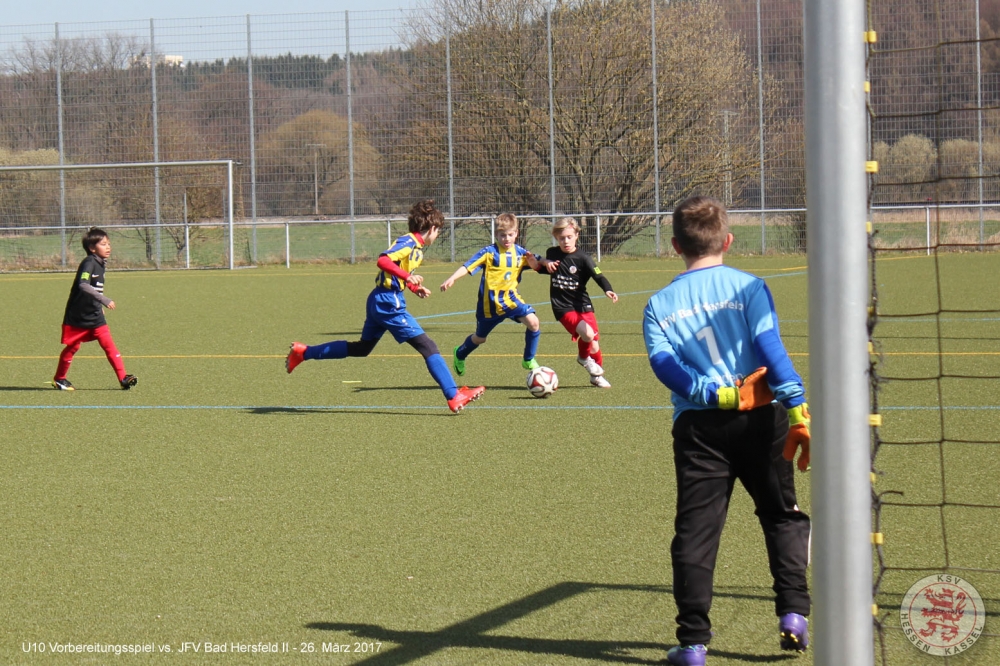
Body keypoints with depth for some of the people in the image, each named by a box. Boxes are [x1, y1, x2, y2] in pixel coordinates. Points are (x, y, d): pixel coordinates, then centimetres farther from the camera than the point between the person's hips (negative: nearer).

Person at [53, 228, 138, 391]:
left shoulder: (100, 263, 6)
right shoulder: (88, 263, -20)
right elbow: (83, 285, -36)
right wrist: (104, 300, -42)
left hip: (95, 316, 6)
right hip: (77, 316, -6)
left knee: (108, 344, -6)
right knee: (72, 347, 8)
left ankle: (123, 378, -11)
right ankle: (59, 378, 26)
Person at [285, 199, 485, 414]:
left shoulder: (416, 247, 16)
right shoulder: (408, 242, -14)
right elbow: (383, 261, -28)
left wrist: (415, 288, 15)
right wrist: (407, 276, -36)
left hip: (380, 302, 10)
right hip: (388, 303, -10)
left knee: (362, 348, 23)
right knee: (428, 347, -9)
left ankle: (303, 353, 26)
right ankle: (454, 397, -10)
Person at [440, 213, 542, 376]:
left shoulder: (520, 252, 0)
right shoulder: (489, 252, -12)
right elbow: (468, 266, -17)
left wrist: (533, 262, -17)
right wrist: (451, 279, -31)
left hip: (511, 298, 3)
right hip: (490, 302, -3)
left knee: (533, 322, -20)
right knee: (480, 338, 15)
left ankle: (528, 360, -1)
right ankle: (460, 354, 48)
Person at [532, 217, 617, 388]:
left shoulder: (582, 258, -7)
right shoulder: (552, 254, 3)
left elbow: (598, 276, -16)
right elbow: (543, 269, 24)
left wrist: (608, 290, -35)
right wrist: (544, 263, 0)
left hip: (582, 304, 0)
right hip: (563, 306, 0)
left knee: (594, 342, -1)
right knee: (587, 333, -25)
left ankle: (597, 375, 26)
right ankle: (583, 357, 8)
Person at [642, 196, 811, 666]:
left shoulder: (659, 305, 8)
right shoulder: (748, 286, 1)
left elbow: (664, 364, -7)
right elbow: (770, 348, -10)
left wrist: (720, 395, -15)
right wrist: (798, 411, -15)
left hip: (698, 427, 1)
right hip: (761, 420, -1)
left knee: (695, 531, 3)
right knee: (782, 516, 16)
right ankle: (793, 613, 6)